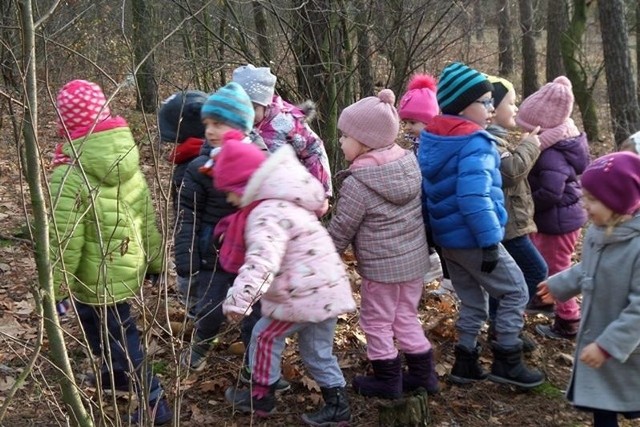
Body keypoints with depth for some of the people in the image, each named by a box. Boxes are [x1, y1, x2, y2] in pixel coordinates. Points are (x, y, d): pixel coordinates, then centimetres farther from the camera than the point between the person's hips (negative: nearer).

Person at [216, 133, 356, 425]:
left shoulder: (267, 214, -22)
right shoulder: (283, 200, 11)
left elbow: (262, 260, -38)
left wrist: (239, 300, -46)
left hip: (306, 295, -9)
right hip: (325, 289, 10)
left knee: (265, 336, 9)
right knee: (317, 350, 19)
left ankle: (261, 396, 23)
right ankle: (337, 404, 24)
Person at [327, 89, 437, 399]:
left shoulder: (357, 183, -22)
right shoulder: (409, 162, -4)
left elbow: (341, 230, -13)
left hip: (381, 266, -7)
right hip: (415, 257, 7)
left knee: (377, 322, 12)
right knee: (406, 317, 21)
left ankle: (388, 381, 24)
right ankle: (423, 374, 30)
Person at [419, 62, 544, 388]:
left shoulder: (431, 139, 7)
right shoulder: (475, 144, -21)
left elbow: (424, 188, 15)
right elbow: (474, 197, -31)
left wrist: (430, 229, 22)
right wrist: (490, 241, -27)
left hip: (447, 236, 9)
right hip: (471, 238, -9)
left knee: (472, 301, 20)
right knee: (515, 291, 8)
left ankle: (465, 363, 25)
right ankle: (506, 362, 12)